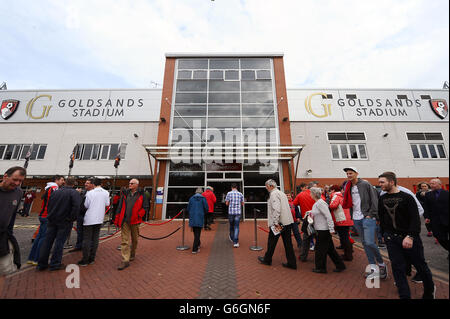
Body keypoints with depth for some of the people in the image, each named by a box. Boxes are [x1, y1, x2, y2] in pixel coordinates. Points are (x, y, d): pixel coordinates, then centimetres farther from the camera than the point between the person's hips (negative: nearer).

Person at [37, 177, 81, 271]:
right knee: (59, 242, 5)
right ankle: (55, 264, 13)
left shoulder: (55, 192, 6)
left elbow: (48, 206, 11)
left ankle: (42, 264, 23)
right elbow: (76, 206, -26)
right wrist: (72, 218, -12)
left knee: (47, 241, 14)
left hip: (52, 221, 5)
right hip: (64, 222, -5)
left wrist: (51, 216, 18)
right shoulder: (74, 193, -14)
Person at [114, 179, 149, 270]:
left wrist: (138, 215, -14)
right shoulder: (125, 194, 5)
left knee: (134, 239, 16)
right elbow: (120, 207, 8)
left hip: (135, 221, -1)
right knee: (125, 241, 1)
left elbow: (146, 207, -3)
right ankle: (125, 261, 9)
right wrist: (117, 220, 6)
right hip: (125, 221, 1)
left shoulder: (141, 195, -4)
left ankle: (132, 254, 39)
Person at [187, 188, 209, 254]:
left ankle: (198, 244, 37)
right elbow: (206, 208, -6)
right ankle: (195, 249, 6)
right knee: (197, 233, 5)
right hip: (200, 218, -3)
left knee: (195, 232, 20)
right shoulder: (203, 198, -6)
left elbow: (188, 209, 5)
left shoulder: (191, 198, 2)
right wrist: (204, 214, 14)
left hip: (192, 218, 3)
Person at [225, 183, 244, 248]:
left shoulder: (229, 193, -4)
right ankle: (235, 242, -3)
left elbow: (227, 203, -3)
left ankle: (232, 238, 38)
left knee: (231, 226, 18)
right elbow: (242, 203, 7)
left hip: (231, 212, 0)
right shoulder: (240, 194, 1)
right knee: (236, 227, 3)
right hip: (238, 212, 0)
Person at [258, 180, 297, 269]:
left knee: (272, 242, 9)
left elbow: (276, 209, -24)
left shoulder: (274, 194, -13)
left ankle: (267, 260, 26)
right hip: (288, 222, 8)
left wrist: (276, 222, -22)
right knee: (288, 243, 14)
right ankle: (291, 263, 21)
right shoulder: (282, 193, 15)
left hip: (279, 223, -8)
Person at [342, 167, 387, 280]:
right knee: (364, 243, 11)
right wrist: (352, 215, 7)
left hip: (367, 217, -5)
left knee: (369, 242, -11)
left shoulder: (365, 184, -8)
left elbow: (374, 200, -8)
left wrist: (371, 215, -13)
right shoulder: (348, 187, 7)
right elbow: (347, 202, 15)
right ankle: (373, 267, 23)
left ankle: (381, 264, 15)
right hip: (356, 219, 6)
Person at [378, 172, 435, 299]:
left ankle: (430, 291, 41)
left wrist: (410, 236, -22)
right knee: (397, 267, 4)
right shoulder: (382, 199, 4)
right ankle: (404, 295, 17)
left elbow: (415, 219, -13)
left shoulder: (407, 197, -8)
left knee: (420, 265, 14)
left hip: (409, 237, -2)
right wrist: (384, 234, 14)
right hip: (391, 238, 3)